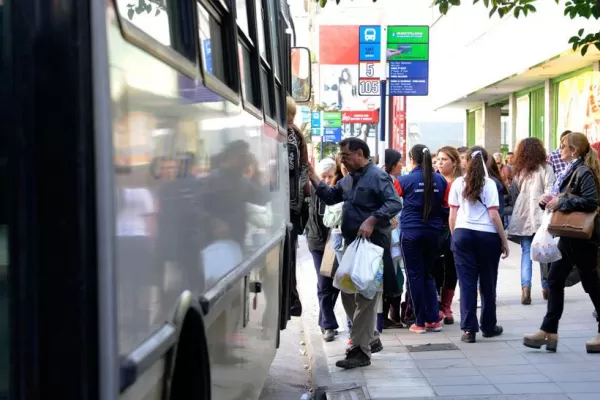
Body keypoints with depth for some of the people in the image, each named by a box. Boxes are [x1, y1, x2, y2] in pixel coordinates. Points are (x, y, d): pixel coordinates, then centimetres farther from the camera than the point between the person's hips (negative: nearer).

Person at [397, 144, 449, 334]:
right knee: (428, 275, 16)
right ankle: (434, 320, 12)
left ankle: (420, 322, 8)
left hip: (411, 233, -3)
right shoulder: (440, 180, 0)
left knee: (415, 275, 5)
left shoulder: (405, 181, -8)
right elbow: (446, 206, 6)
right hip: (433, 232, 3)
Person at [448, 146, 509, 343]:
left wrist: (454, 236, 16)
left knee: (467, 283, 3)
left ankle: (469, 329, -2)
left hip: (462, 234, 1)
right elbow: (494, 215, -6)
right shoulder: (489, 184, -2)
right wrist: (504, 240, 1)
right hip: (487, 235, -1)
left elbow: (452, 216, 5)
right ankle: (488, 326, 22)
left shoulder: (458, 183, 5)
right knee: (487, 283, 11)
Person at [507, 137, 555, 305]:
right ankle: (546, 287, 18)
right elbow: (549, 192, -8)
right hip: (540, 215, -3)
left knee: (526, 251, 3)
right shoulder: (546, 168, -2)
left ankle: (525, 286, -14)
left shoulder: (519, 171, 10)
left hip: (523, 216, 3)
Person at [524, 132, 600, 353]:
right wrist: (548, 200, -2)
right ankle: (549, 331, 11)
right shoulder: (569, 171, 12)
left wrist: (562, 202, -24)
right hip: (568, 235, 10)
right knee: (554, 281, 8)